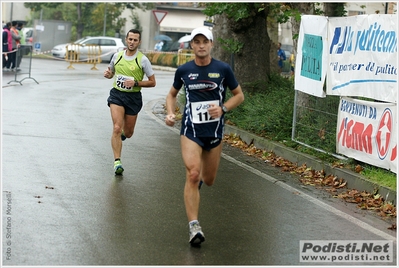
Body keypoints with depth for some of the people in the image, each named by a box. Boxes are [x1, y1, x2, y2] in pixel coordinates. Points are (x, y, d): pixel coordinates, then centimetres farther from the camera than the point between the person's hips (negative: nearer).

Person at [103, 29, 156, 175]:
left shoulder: (142, 60, -6)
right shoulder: (117, 56, 3)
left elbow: (152, 82, -5)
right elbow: (111, 72, 20)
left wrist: (135, 83, -18)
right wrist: (108, 74, -5)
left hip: (134, 97, 0)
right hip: (117, 95, 1)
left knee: (128, 133, 10)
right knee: (117, 128, -17)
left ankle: (122, 133, 49)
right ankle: (117, 162, -15)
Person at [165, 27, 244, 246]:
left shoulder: (223, 69, -4)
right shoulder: (183, 70, -1)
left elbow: (239, 95, 5)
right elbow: (172, 94, 16)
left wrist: (223, 108, -13)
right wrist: (170, 113, -3)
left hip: (214, 131, 1)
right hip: (191, 130, -1)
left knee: (209, 180, 12)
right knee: (192, 174, -20)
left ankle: (200, 177, 52)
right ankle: (194, 226, -17)